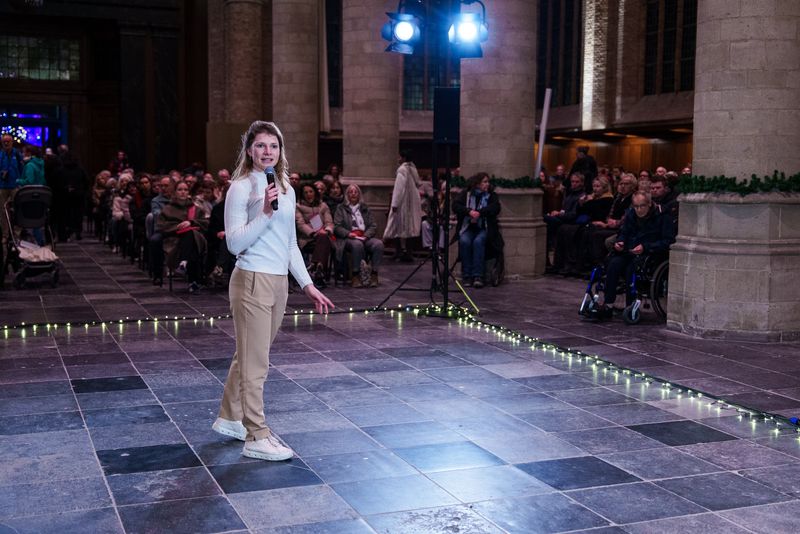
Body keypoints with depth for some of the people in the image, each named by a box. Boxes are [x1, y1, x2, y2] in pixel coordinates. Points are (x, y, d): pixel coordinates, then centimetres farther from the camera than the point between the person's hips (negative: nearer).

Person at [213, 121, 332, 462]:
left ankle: (229, 418, 31)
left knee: (248, 357, 17)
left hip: (279, 282, 7)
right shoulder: (241, 188, -8)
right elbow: (234, 242, -15)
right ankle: (257, 437, 4)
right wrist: (265, 213, -24)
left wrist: (307, 285, 16)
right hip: (252, 281, -7)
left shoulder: (286, 190, 13)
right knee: (255, 363, -3)